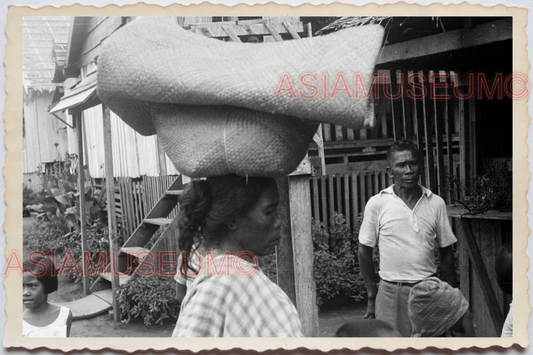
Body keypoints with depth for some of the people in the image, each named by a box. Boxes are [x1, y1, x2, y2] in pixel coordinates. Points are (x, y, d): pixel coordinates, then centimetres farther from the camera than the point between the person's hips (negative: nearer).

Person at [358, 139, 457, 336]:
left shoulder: (436, 203, 1)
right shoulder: (377, 204, -4)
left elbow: (446, 252, 9)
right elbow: (364, 251, 2)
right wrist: (372, 297, 3)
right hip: (390, 292, -2)